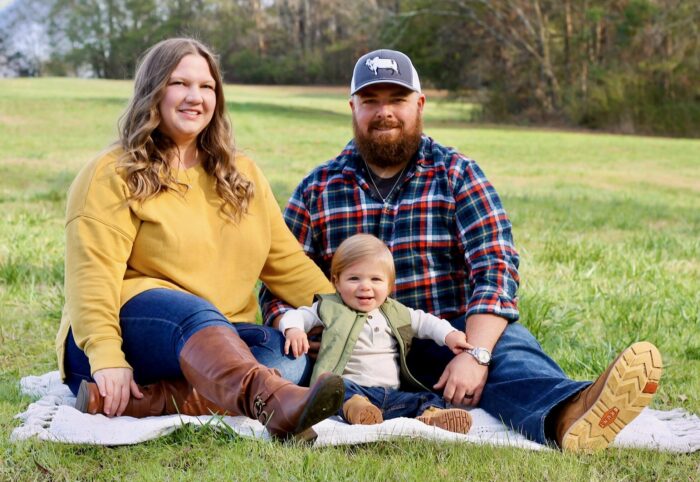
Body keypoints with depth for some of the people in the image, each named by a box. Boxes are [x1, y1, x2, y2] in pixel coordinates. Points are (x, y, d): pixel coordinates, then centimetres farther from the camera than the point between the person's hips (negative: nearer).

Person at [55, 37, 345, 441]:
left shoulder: (241, 175, 19)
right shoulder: (114, 176, 1)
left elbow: (287, 262, 15)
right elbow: (93, 275, -11)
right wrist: (106, 358, -26)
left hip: (224, 337, 5)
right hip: (133, 326, -5)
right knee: (193, 312, -39)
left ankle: (123, 405, -40)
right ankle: (275, 404, -69)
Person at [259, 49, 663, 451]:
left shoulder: (458, 175, 6)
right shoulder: (318, 188, 11)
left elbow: (496, 268, -7)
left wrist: (475, 355, -24)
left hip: (447, 342, 0)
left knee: (508, 344, -33)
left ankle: (566, 416, -67)